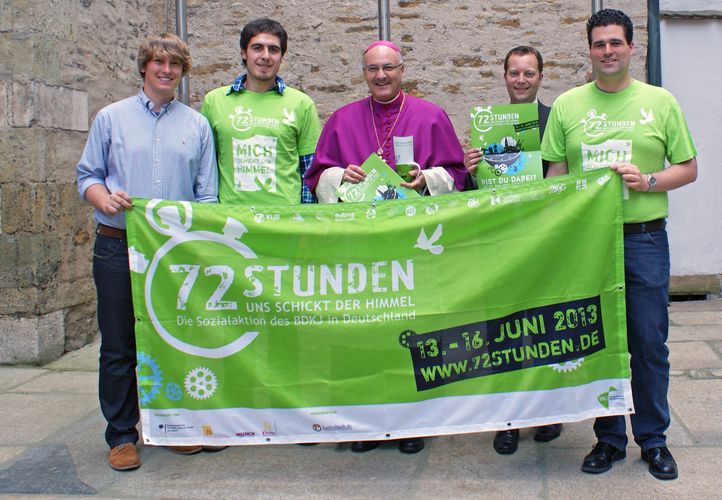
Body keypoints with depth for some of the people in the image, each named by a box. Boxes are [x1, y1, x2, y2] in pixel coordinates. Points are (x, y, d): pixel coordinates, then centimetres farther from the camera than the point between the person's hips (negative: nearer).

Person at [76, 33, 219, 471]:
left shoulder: (197, 124, 11)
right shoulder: (112, 118, 9)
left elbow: (207, 193, 9)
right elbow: (87, 174, 7)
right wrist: (104, 198, -15)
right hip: (118, 247, -1)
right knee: (119, 347, 3)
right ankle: (122, 435, 14)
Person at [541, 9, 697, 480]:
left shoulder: (660, 101, 5)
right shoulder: (567, 105, 7)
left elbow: (688, 168, 6)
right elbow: (555, 174, 7)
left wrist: (648, 181, -12)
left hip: (645, 238, 0)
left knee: (649, 344, 4)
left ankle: (653, 439, 21)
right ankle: (609, 437, 22)